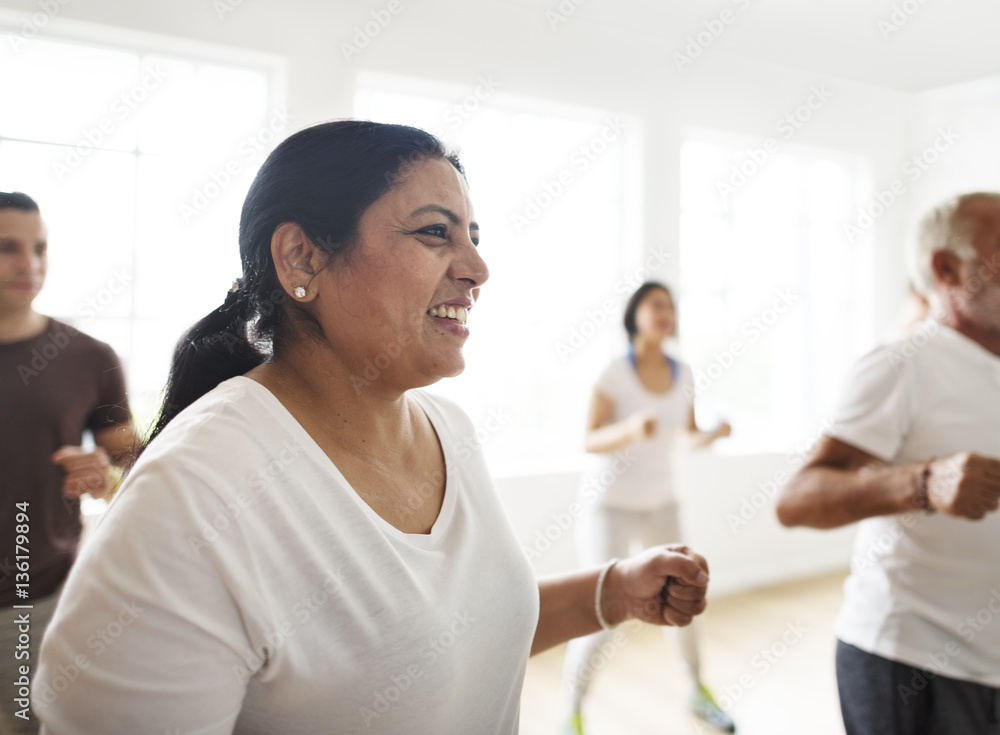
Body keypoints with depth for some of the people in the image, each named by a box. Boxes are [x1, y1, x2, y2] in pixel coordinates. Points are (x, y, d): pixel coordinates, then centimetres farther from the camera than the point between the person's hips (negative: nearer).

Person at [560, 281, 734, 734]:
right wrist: (631, 429, -38)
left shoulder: (682, 374, -3)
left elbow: (691, 437, 7)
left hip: (660, 502, 5)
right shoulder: (614, 373, -17)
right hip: (610, 503, -5)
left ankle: (698, 695, 37)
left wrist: (714, 434, -14)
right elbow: (590, 441, -20)